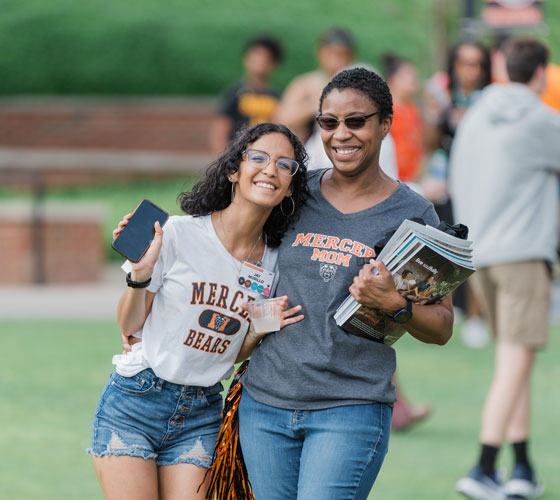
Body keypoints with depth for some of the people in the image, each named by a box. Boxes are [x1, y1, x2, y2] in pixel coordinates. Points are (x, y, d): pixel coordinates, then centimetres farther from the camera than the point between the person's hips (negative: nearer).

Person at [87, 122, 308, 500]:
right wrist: (139, 276, -21)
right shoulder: (180, 234, -10)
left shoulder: (274, 260, 2)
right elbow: (129, 327, -4)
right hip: (135, 402, -4)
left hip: (201, 416, 4)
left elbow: (233, 352, 11)